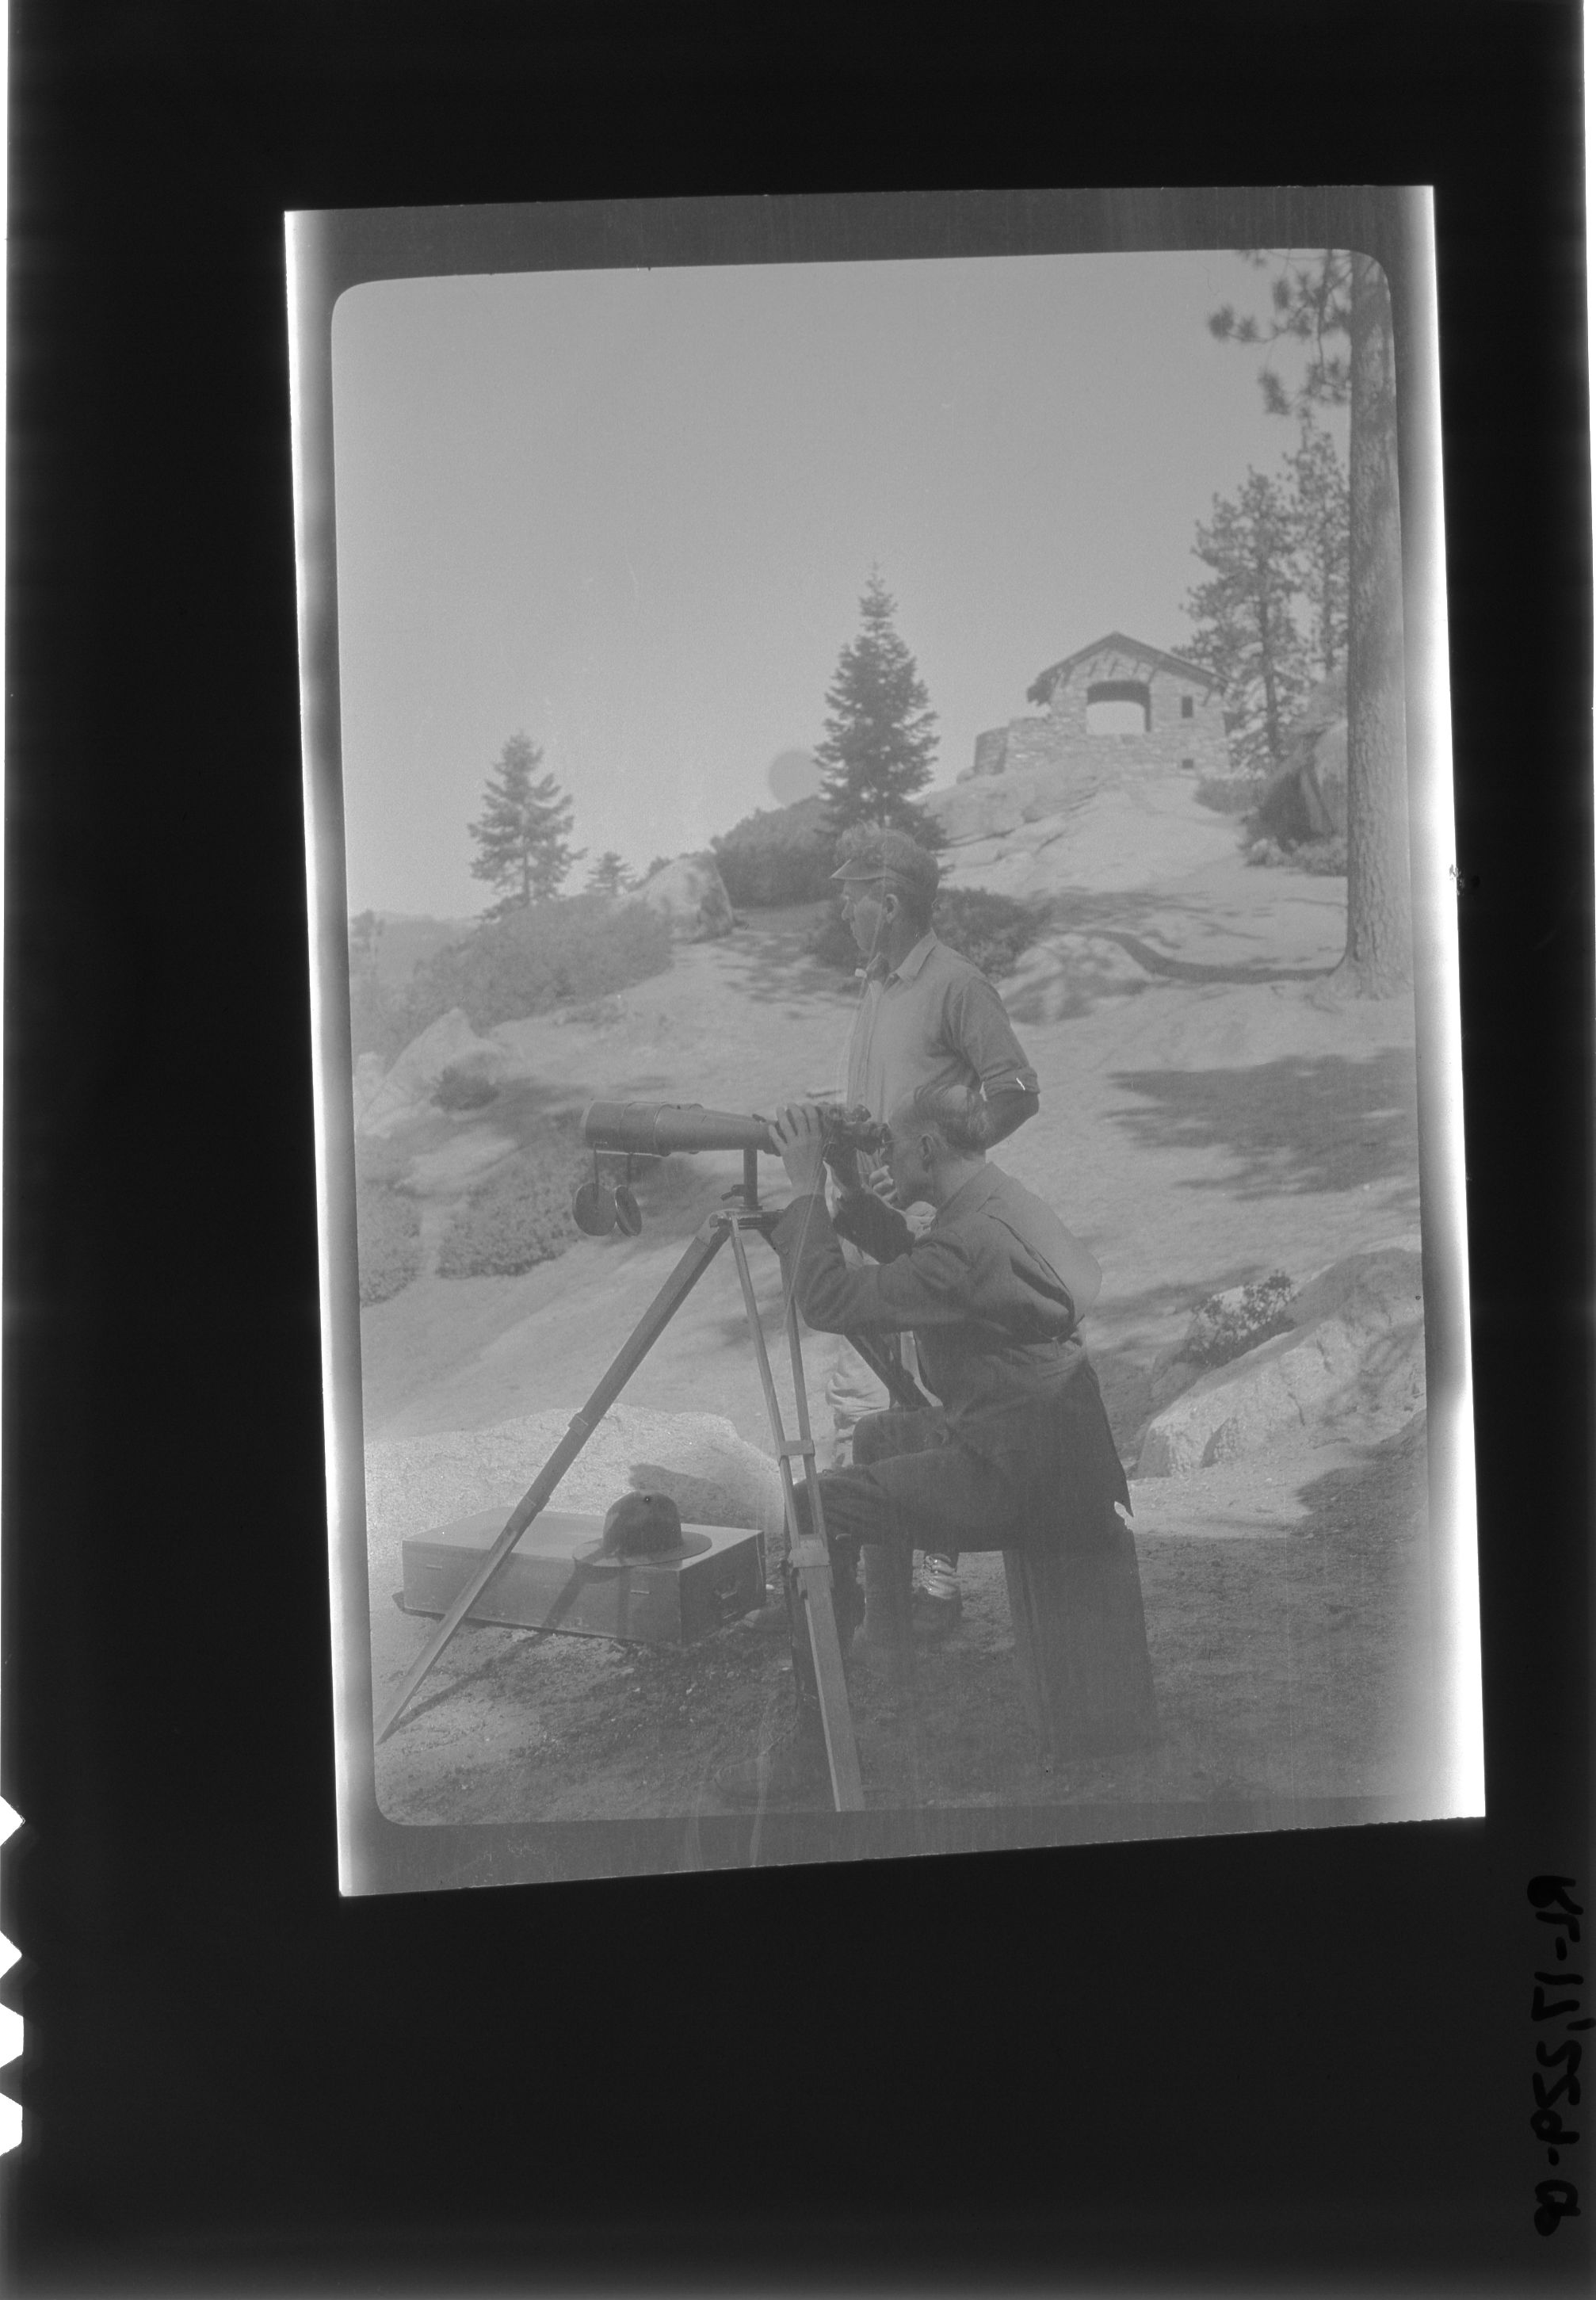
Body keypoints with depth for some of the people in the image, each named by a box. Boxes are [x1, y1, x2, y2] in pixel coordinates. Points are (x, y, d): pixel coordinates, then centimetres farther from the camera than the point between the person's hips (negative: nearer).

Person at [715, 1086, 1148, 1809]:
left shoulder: (973, 1240, -22)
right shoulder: (1002, 1199, 9)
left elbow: (830, 1301, -20)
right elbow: (916, 1271, 24)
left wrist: (806, 1188, -11)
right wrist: (844, 1197, 13)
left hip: (1016, 1471, -11)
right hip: (1043, 1442, 11)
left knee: (819, 1508, -13)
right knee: (879, 1438, 29)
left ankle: (812, 1742, -10)